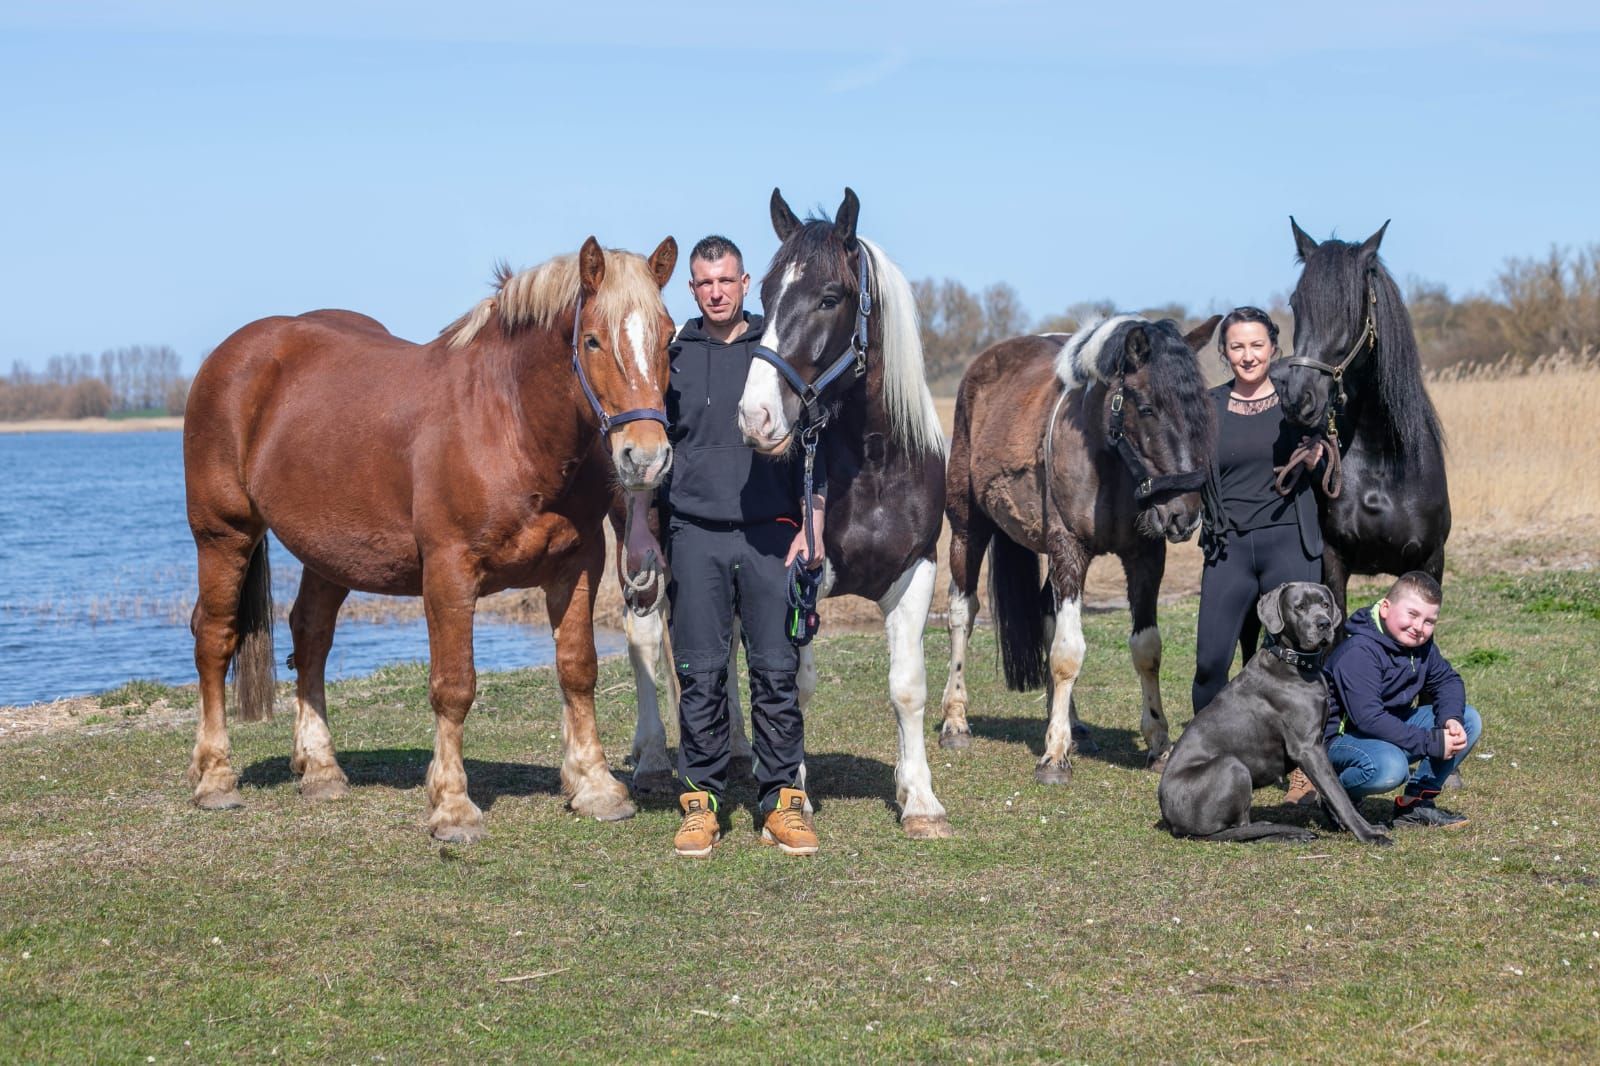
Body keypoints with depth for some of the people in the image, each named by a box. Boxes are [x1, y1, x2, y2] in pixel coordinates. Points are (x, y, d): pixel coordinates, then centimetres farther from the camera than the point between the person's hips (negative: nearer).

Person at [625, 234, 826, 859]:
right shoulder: (672, 357, 9)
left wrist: (813, 525, 1)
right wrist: (638, 529, 7)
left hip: (772, 533, -1)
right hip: (694, 534, 1)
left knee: (777, 671, -1)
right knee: (700, 675, 1)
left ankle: (782, 800, 7)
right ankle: (701, 801, 8)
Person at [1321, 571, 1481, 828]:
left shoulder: (1422, 645, 1)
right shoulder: (1358, 652, -26)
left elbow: (1447, 681, 9)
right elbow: (1368, 719, -33)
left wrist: (1451, 719, -16)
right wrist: (1432, 743, -30)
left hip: (1393, 727, 9)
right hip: (1342, 737, -9)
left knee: (1469, 721, -1)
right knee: (1389, 767, -40)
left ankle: (1416, 803, 3)